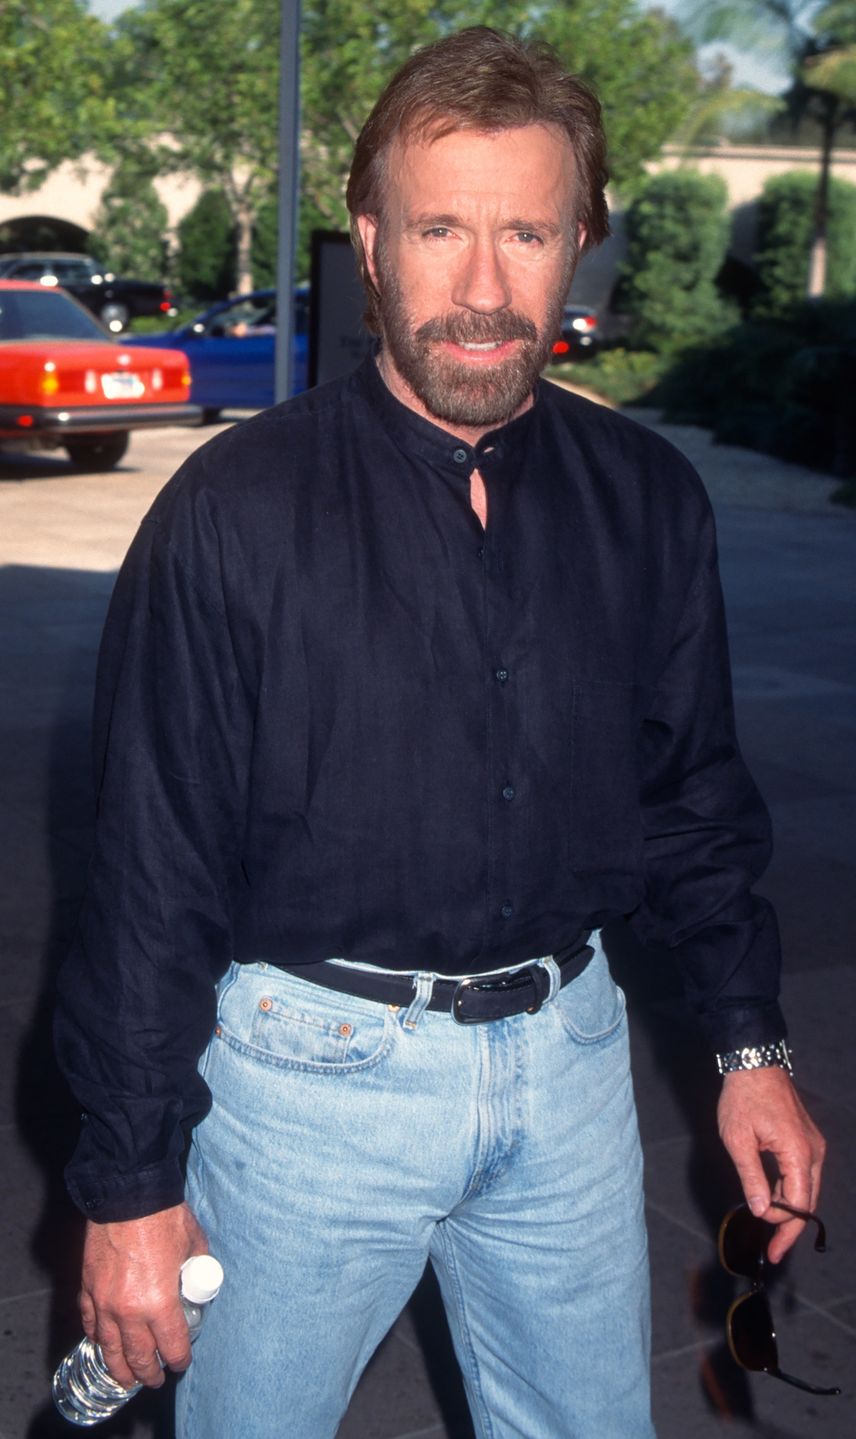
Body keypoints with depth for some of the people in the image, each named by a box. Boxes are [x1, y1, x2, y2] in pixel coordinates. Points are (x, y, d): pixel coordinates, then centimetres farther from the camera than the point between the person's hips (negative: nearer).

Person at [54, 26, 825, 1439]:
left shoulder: (649, 501, -2)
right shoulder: (235, 512, -15)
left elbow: (697, 795, 9)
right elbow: (153, 872, -12)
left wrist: (749, 1041, 8)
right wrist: (130, 1180, -9)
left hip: (569, 1054, 4)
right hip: (314, 1064, -3)